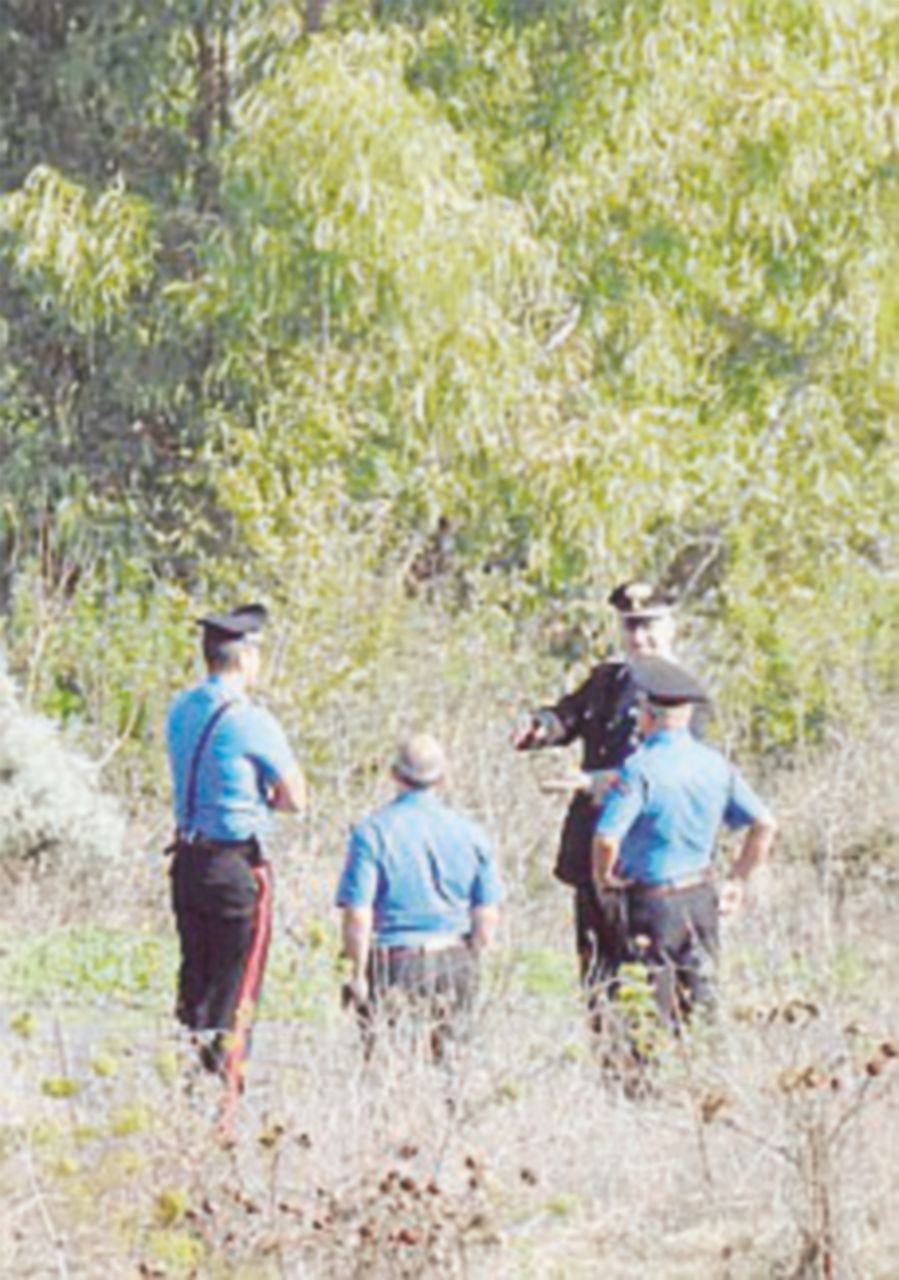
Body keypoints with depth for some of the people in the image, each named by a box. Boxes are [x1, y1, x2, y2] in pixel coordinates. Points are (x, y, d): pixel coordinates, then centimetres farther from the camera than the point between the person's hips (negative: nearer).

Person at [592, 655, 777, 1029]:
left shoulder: (640, 768, -18)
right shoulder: (714, 765, 2)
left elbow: (607, 838, -24)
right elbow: (764, 824, 6)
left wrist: (602, 878, -5)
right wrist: (738, 879, 15)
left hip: (653, 899, -6)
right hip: (702, 896, 6)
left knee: (658, 1004, -1)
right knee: (701, 993, 15)